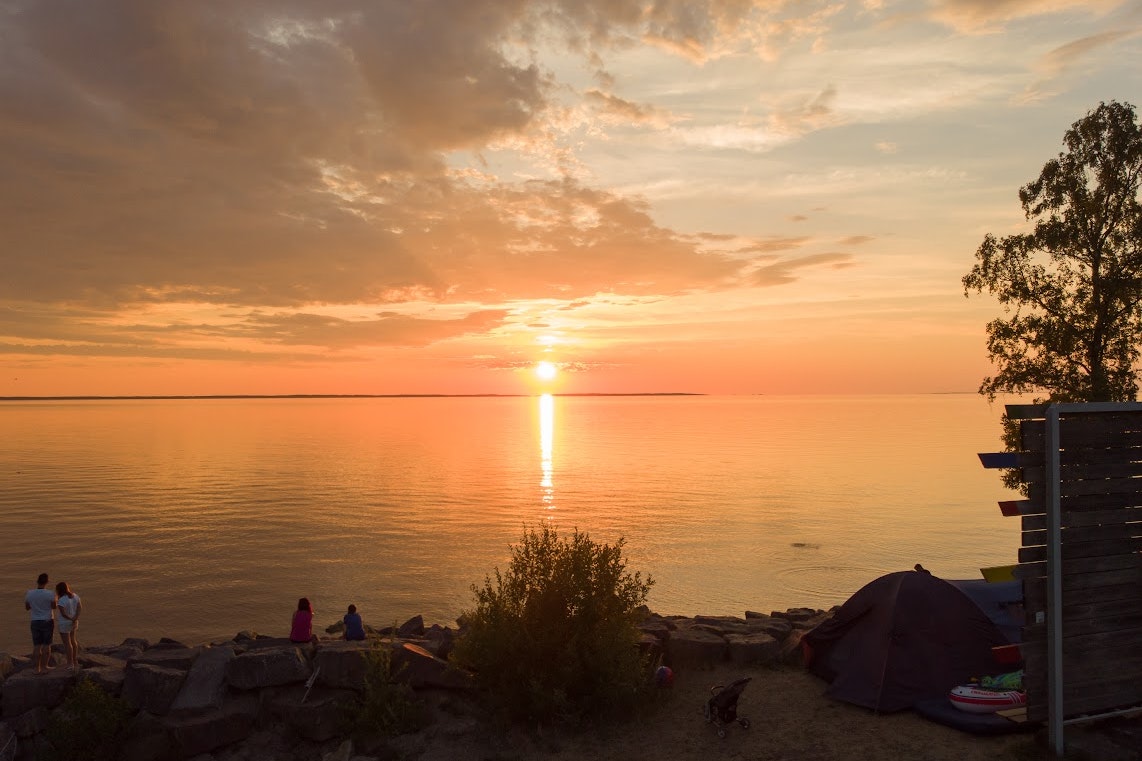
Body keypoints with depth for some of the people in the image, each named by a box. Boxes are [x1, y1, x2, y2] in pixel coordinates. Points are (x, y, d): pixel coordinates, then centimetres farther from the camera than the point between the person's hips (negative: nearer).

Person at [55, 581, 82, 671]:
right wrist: (75, 618, -12)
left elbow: (63, 613, -27)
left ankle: (70, 664, 8)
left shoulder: (61, 600, -22)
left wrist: (71, 619, -12)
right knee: (72, 641, 21)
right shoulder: (75, 596, 0)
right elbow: (80, 607, -5)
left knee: (67, 643, 2)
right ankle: (75, 661, 30)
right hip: (74, 623, 8)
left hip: (65, 624, -8)